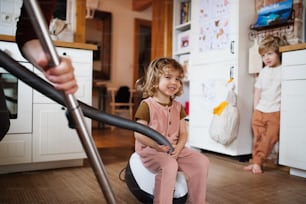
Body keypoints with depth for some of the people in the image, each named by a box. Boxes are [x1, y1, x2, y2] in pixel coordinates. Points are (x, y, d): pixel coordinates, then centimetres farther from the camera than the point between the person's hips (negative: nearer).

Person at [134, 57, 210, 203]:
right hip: (150, 149, -6)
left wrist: (178, 148, -13)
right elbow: (138, 133, -15)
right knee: (169, 165, -34)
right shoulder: (147, 105, -9)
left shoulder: (178, 107, 11)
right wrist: (158, 145, -29)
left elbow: (183, 133, 7)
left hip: (175, 148, 6)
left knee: (202, 162, -6)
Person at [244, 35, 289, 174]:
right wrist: (255, 107, 8)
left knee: (269, 139, -6)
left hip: (275, 111, -4)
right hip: (260, 111, 5)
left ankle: (257, 162, 2)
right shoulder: (264, 72, 12)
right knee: (258, 139, 7)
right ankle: (257, 162, 15)